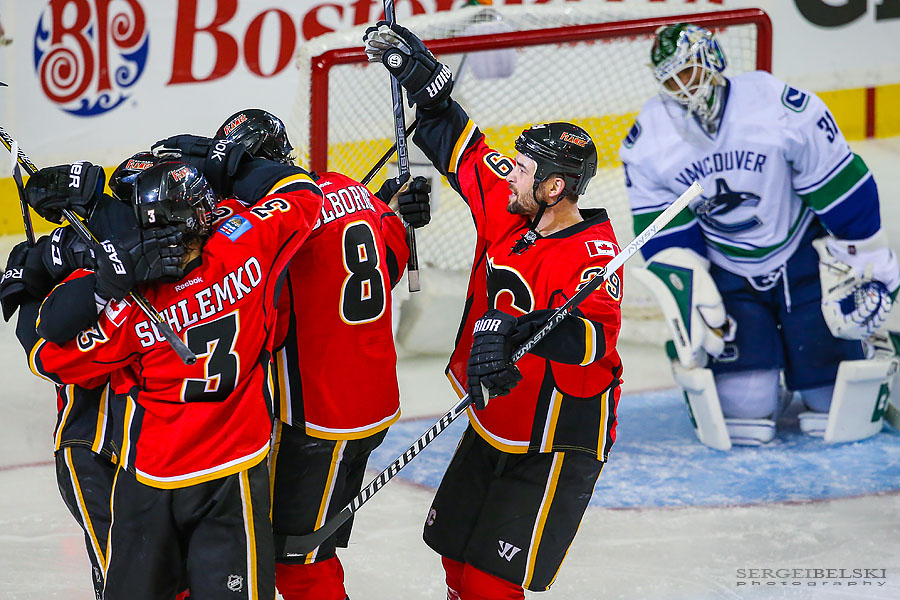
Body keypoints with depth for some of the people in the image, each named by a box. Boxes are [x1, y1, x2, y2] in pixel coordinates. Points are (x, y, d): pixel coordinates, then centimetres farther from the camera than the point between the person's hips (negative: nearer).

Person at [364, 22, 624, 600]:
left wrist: (517, 329, -54)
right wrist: (422, 75, 6)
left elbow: (594, 339, -40)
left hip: (553, 446, -8)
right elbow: (461, 146, 10)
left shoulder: (593, 253, -24)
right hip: (492, 426, 8)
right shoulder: (507, 212, -2)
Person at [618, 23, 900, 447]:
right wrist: (687, 296, -13)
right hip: (727, 275, 2)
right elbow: (664, 233, -6)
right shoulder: (648, 144, -14)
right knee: (742, 414, -8)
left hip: (803, 258, -2)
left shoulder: (782, 108, -24)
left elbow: (842, 186, -14)